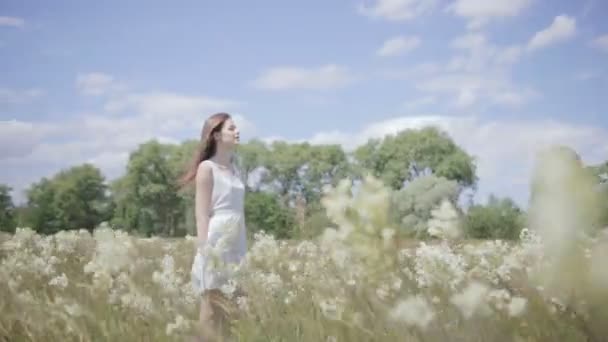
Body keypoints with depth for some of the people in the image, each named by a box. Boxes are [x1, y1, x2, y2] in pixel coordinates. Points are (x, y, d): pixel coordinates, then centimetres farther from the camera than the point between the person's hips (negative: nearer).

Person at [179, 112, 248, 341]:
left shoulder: (233, 168, 17)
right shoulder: (207, 168, -4)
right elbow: (201, 214, -10)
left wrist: (245, 250, 14)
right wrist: (206, 250, -17)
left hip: (236, 247, 7)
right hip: (216, 246, -7)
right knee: (212, 312, -3)